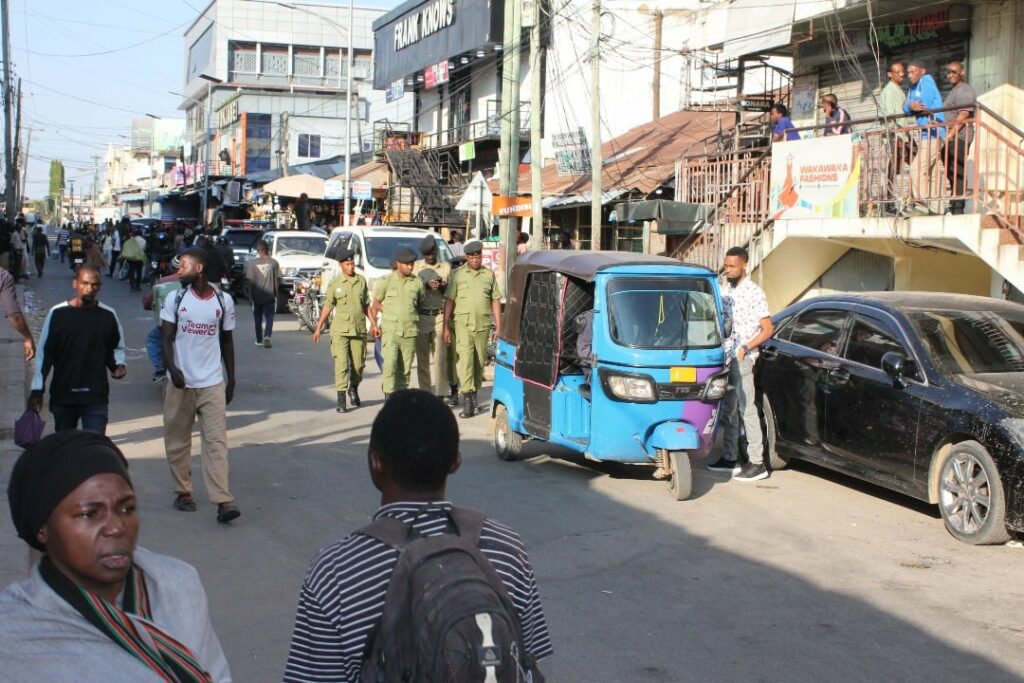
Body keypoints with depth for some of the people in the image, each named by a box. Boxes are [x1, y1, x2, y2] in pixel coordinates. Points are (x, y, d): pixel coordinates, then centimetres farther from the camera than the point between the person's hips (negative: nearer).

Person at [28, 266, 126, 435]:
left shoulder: (108, 316, -1)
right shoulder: (57, 313, -2)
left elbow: (116, 348, 13)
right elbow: (44, 354, 2)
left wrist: (118, 365, -9)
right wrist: (37, 390, 0)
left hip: (96, 397, -1)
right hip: (62, 395, 1)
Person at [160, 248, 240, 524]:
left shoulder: (224, 301, 4)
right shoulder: (175, 299, 2)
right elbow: (167, 338, -3)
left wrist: (231, 379, 11)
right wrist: (172, 368, -21)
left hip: (213, 383, -1)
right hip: (180, 382, 1)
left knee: (216, 441, -7)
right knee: (178, 439, 8)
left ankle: (223, 500, -13)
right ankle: (183, 492, 22)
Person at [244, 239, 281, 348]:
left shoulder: (252, 263, -7)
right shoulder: (273, 262, -5)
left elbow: (249, 280, -7)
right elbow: (277, 279, -3)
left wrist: (251, 294, 3)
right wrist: (275, 291, 9)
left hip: (257, 295, 0)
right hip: (270, 294, 0)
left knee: (258, 317, 14)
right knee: (269, 317, 5)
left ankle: (259, 340, 20)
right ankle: (267, 336, -16)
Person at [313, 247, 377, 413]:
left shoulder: (361, 281, 8)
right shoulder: (334, 284, 0)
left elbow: (366, 305, 15)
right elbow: (327, 307, 4)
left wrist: (374, 324, 11)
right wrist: (318, 328, 2)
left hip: (359, 329, 3)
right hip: (340, 330, -3)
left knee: (358, 364, 9)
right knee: (341, 363, -10)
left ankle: (353, 389, 35)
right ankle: (341, 399, -7)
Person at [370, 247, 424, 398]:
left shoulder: (417, 282, 6)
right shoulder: (386, 281, 0)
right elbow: (376, 304, 8)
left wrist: (408, 312, 5)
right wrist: (391, 312, 0)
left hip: (410, 331, 3)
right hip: (390, 330, -2)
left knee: (405, 367, 4)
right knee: (390, 363, -15)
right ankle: (389, 396, -12)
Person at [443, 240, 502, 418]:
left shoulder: (489, 274, 10)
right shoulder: (458, 275, 4)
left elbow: (496, 301, 11)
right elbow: (449, 301, 4)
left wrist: (498, 327, 6)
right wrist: (446, 326, 0)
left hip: (483, 325, 3)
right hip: (463, 324, -3)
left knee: (480, 361, 9)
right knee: (465, 358, -13)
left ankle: (475, 392, 24)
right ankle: (467, 397, -19)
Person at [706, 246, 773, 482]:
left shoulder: (754, 293, -10)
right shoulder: (728, 292, 13)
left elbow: (767, 329, -10)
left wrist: (746, 348, -20)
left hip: (742, 359, -8)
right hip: (726, 357, 8)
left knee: (746, 409, -7)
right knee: (728, 409, 13)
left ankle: (757, 464, -4)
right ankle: (730, 458, 21)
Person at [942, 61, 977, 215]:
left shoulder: (964, 90, -8)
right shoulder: (955, 90, 24)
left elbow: (963, 116, -18)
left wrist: (950, 135, -22)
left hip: (958, 138, -10)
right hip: (951, 139, 10)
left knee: (957, 173, -11)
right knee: (952, 173, 13)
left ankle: (958, 209, -11)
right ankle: (954, 206, 20)